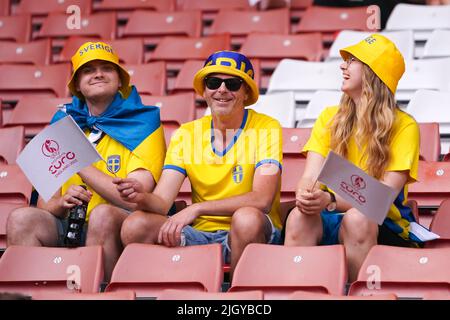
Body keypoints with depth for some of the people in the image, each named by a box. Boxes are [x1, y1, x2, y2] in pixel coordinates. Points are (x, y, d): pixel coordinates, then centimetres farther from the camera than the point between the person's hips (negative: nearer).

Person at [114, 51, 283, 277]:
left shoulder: (266, 128, -5)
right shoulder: (186, 134, 6)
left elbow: (262, 199, -19)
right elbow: (162, 203, -3)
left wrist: (196, 209, -27)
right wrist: (142, 197, -27)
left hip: (253, 233, -3)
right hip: (202, 234, 3)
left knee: (246, 218, -36)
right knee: (135, 226, -20)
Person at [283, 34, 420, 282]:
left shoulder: (404, 126, -3)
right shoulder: (330, 118, 11)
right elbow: (310, 175, 0)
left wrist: (331, 200, -30)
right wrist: (305, 196, -26)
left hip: (384, 225, -3)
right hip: (331, 220, 3)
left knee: (357, 218, -36)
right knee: (299, 216, -30)